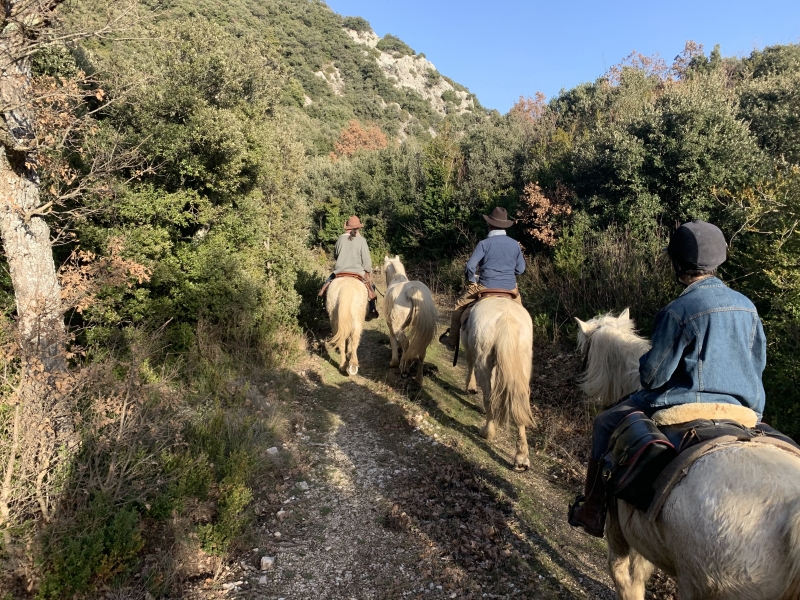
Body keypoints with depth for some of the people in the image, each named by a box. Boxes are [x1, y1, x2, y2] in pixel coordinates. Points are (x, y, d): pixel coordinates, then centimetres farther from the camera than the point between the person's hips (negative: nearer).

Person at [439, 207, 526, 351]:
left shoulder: (484, 243, -10)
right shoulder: (515, 244, 2)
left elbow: (470, 266, -15)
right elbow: (520, 269, 7)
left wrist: (472, 281, 3)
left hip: (486, 287, -3)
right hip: (510, 289, 3)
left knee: (459, 306, 17)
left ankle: (452, 340, 20)